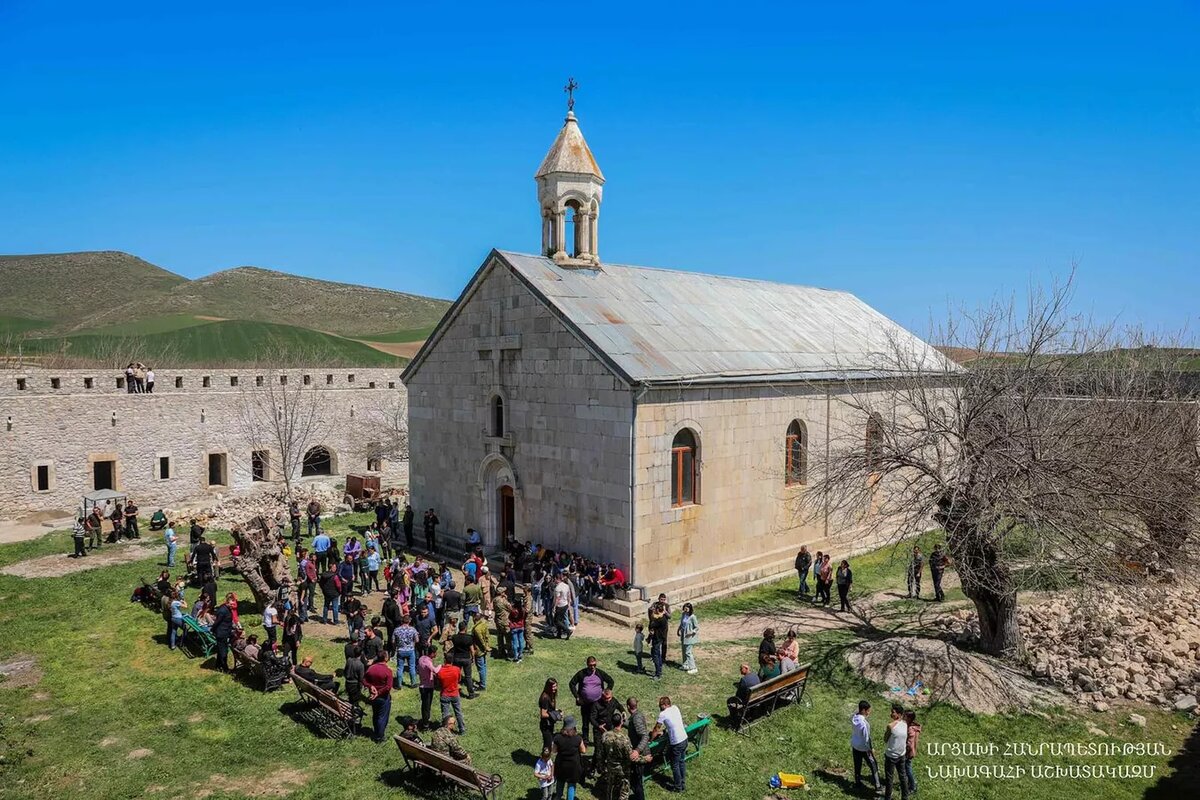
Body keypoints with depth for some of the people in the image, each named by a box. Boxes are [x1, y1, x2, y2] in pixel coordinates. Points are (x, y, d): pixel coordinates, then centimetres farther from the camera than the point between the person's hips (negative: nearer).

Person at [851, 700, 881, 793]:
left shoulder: (853, 718, -8)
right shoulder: (864, 723, -31)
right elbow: (867, 738, -22)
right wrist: (871, 748, -9)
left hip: (855, 746, 7)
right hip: (864, 748, -7)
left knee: (857, 765, 20)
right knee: (873, 766, 12)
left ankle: (858, 783, 33)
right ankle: (877, 786, 20)